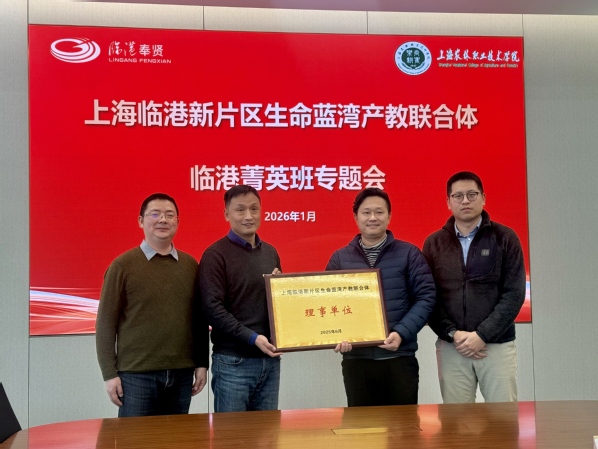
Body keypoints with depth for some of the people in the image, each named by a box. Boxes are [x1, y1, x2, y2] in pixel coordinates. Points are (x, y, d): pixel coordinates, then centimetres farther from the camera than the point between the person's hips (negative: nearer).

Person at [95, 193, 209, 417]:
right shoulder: (123, 265, -3)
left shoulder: (190, 265, 7)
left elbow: (200, 319, 11)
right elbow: (106, 323, -3)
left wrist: (202, 363, 7)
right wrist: (110, 374, -6)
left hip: (181, 374, 3)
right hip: (136, 374, -3)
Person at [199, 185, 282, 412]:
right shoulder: (216, 254, -7)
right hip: (233, 361, -6)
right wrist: (252, 338, -22)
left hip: (270, 358, 6)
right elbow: (213, 308, -15)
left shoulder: (270, 253, 12)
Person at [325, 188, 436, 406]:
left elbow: (426, 296, -2)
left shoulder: (408, 253, 2)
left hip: (399, 358, -1)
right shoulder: (339, 258, 8)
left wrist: (401, 332, -15)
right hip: (355, 359, 2)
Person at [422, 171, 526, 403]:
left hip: (497, 344, -1)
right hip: (450, 347, 1)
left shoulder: (504, 238, 1)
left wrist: (482, 335, -13)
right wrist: (452, 334, -11)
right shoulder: (434, 243, 6)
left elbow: (514, 294, -5)